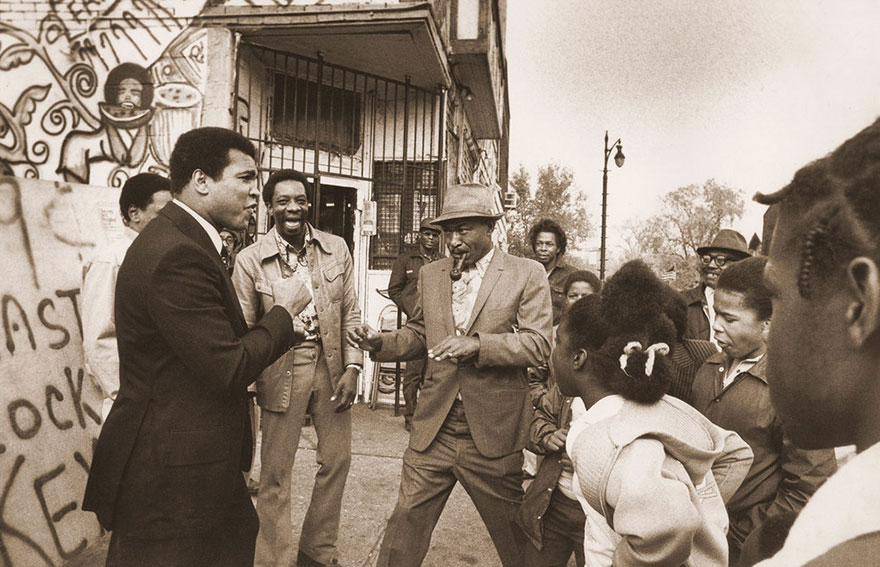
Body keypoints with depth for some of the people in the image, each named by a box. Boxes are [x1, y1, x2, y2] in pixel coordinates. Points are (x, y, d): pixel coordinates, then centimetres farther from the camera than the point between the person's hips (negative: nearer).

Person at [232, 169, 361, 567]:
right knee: (276, 472, 6)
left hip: (330, 363, 4)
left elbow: (350, 313, 5)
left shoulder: (336, 249, 2)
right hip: (281, 369, -3)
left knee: (337, 459, 13)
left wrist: (352, 366, -2)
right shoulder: (250, 260, -6)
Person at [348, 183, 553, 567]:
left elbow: (538, 344, -11)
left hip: (493, 434, -3)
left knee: (515, 536, 15)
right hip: (433, 429, 3)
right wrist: (380, 343, -4)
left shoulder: (527, 275, -4)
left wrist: (477, 343, -25)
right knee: (405, 524, 10)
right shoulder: (431, 274, 11)